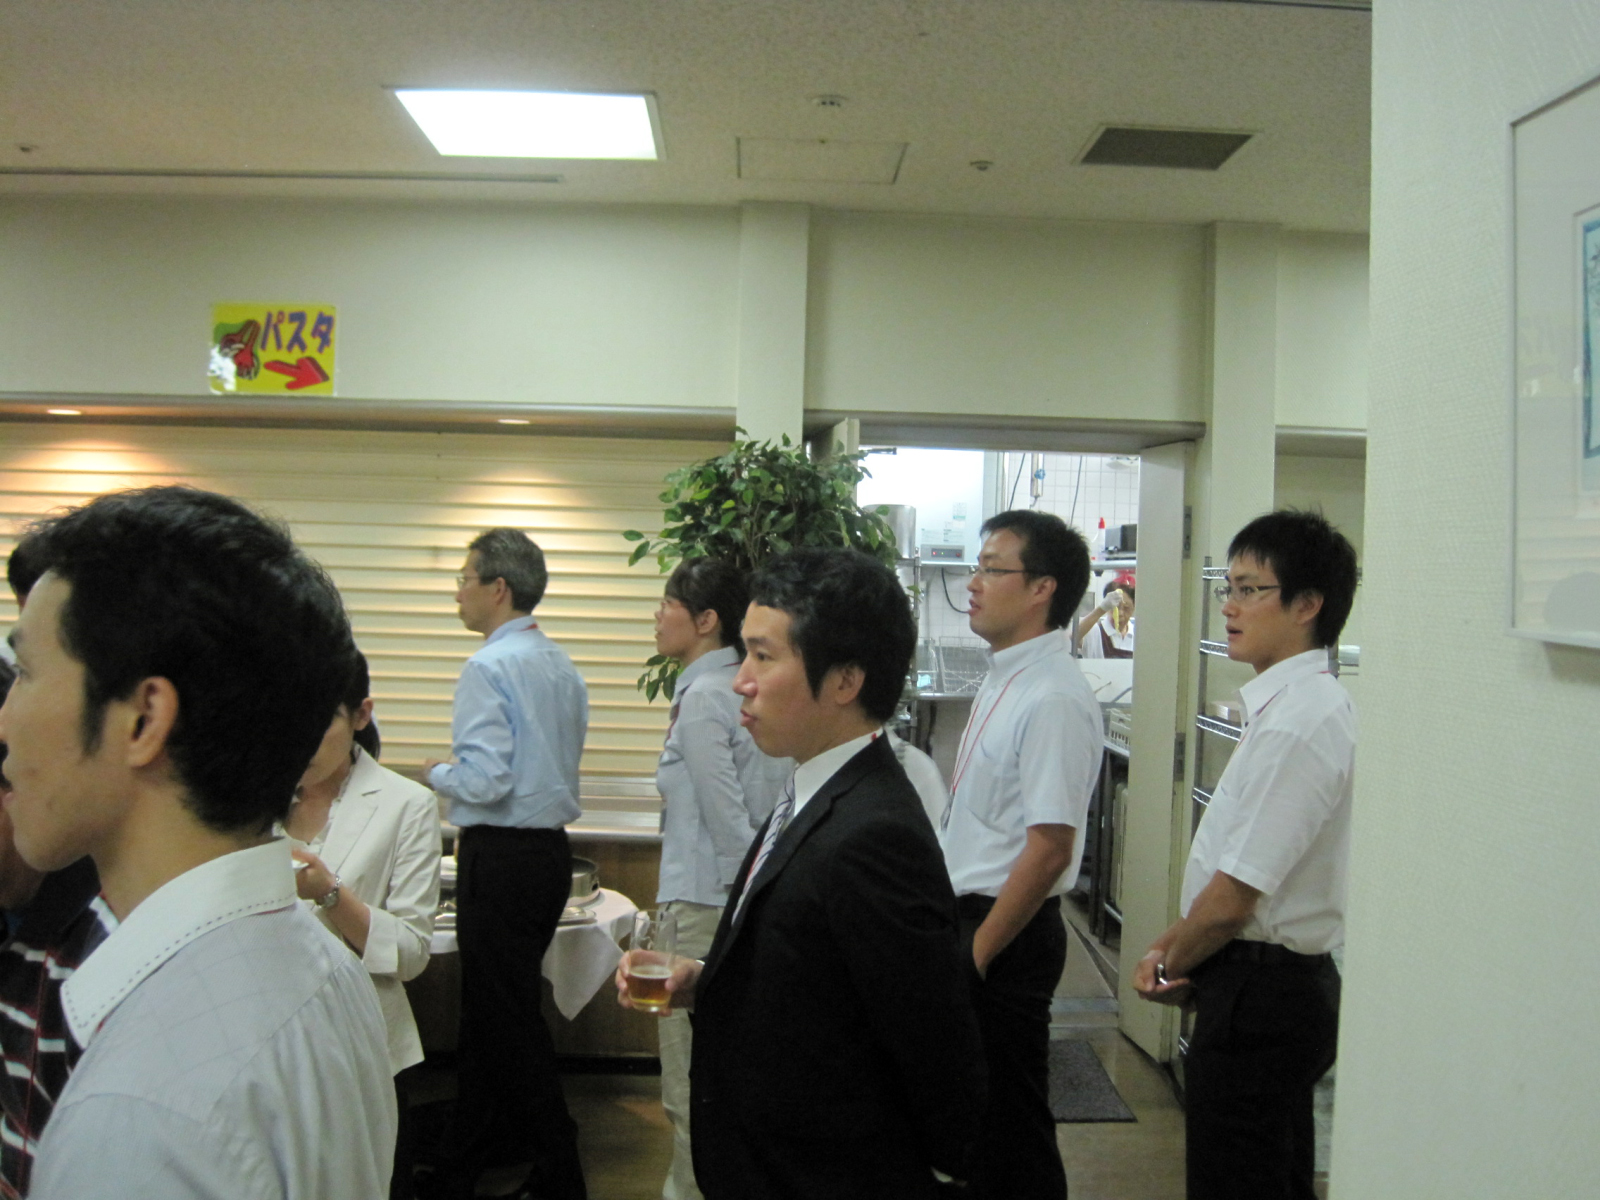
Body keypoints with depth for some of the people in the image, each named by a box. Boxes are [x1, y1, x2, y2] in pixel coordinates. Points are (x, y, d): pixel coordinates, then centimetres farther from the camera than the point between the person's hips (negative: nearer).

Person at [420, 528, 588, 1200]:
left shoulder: (489, 668, -17)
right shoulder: (562, 666, 10)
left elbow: (484, 778, -23)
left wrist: (433, 774, -3)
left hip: (502, 859, -9)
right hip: (552, 848, 9)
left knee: (506, 1018, 1)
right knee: (493, 1008, 19)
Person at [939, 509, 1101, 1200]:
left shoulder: (1052, 698, -20)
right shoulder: (1004, 680, 9)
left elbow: (1049, 849, -23)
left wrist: (975, 955, -17)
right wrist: (960, 940, 16)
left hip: (1006, 933, -9)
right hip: (969, 915, 9)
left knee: (1009, 1126, 6)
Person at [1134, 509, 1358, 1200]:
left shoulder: (1296, 724, -23)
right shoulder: (1305, 705, 9)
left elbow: (1232, 899, -22)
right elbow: (1227, 869, 13)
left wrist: (1169, 967, -5)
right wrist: (1170, 945, 5)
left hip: (1257, 991, -10)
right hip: (1296, 984, 10)